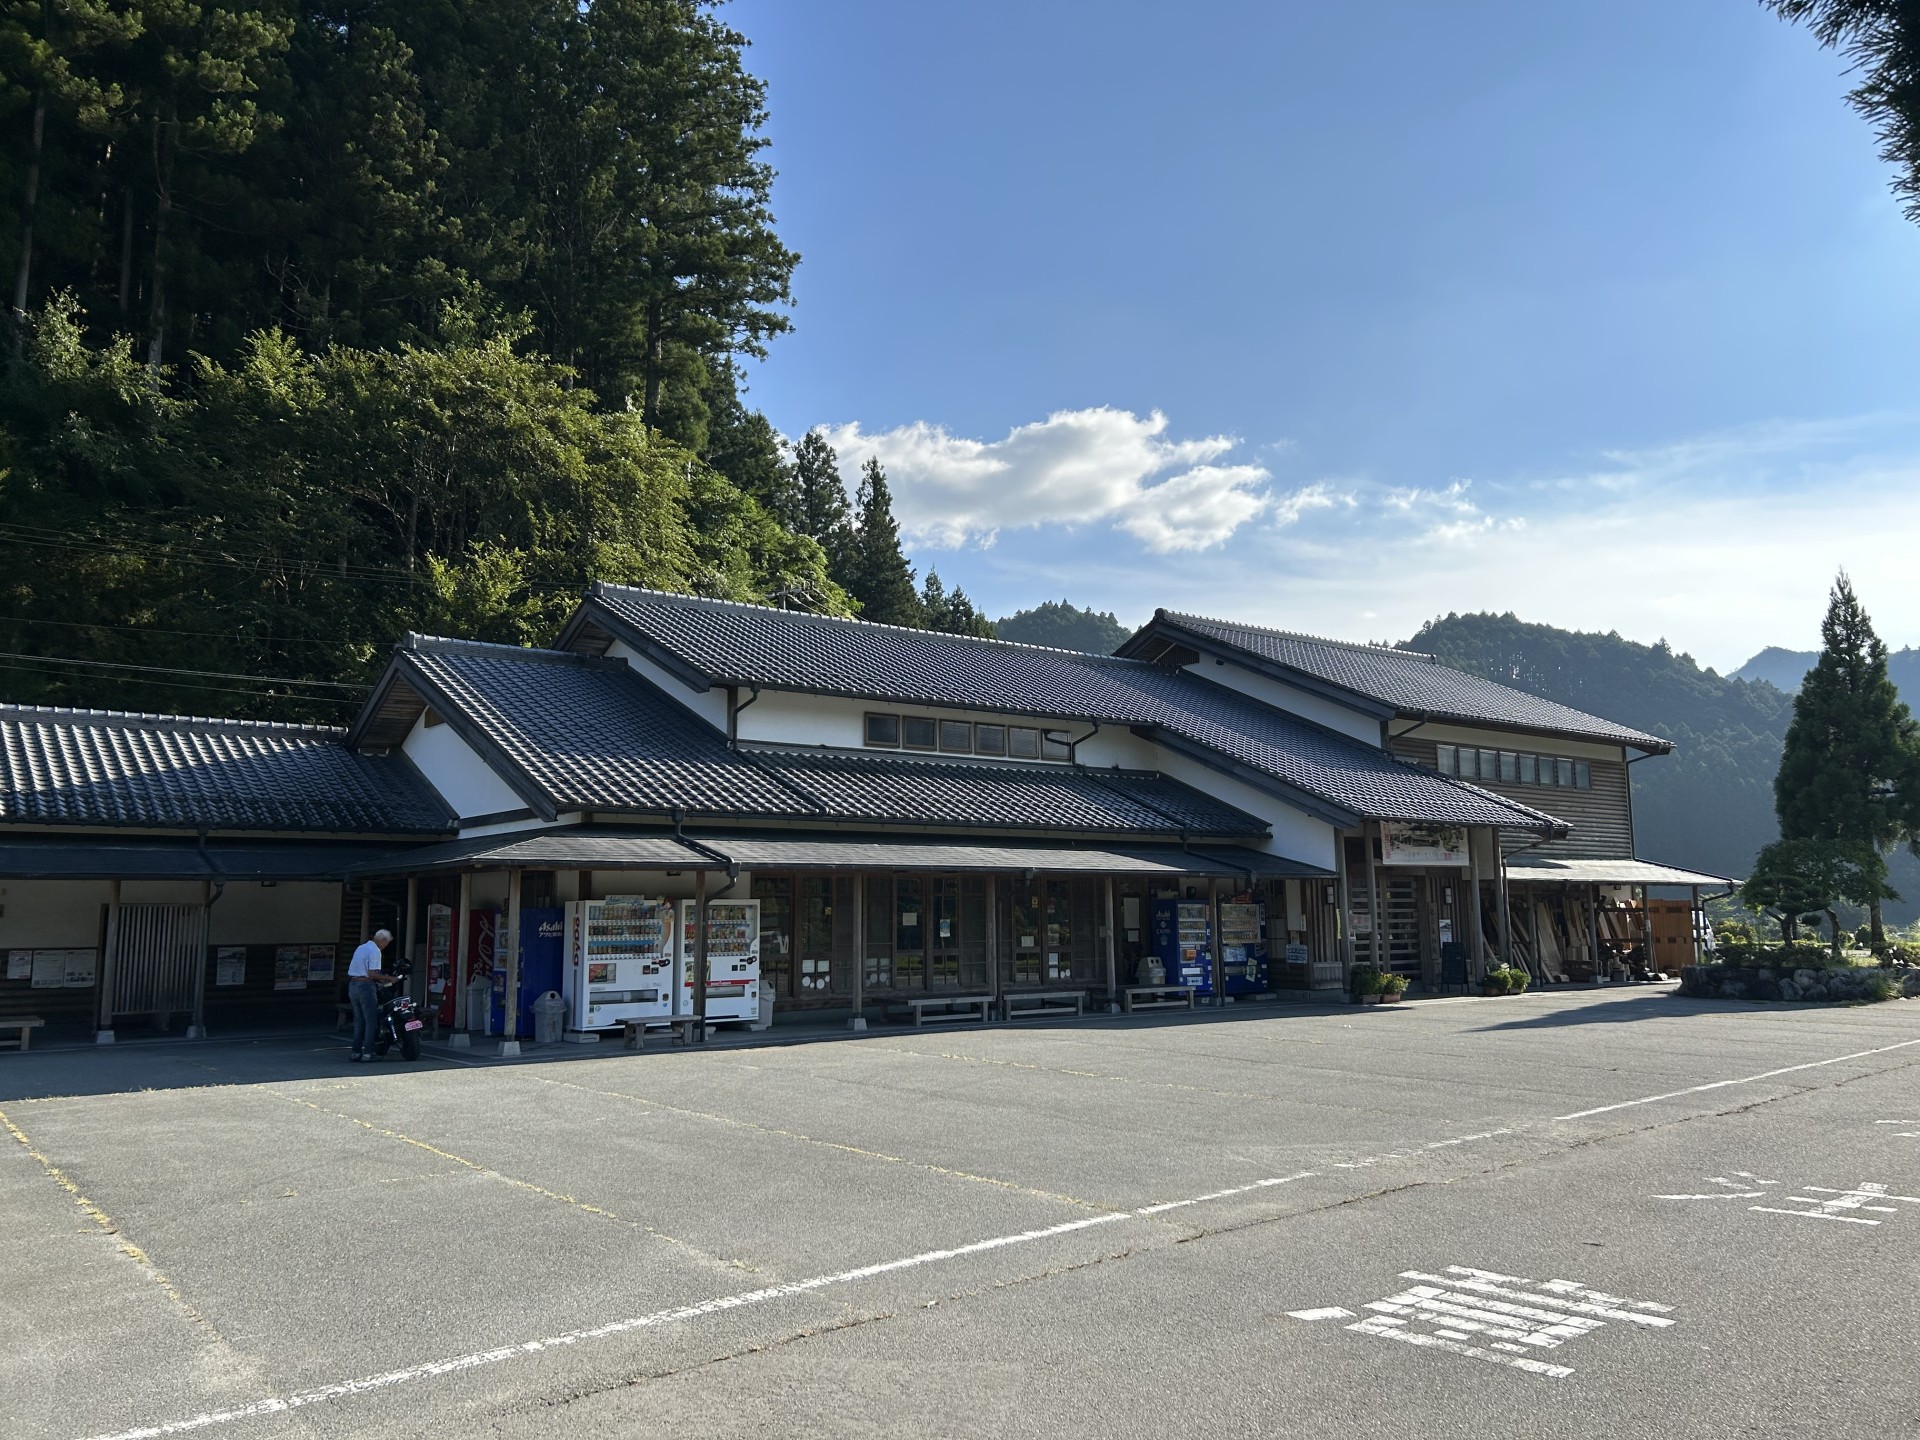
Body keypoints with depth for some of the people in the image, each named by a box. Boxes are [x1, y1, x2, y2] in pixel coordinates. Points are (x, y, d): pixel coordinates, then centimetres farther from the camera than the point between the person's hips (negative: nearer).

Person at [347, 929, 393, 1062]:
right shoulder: (374, 951, -10)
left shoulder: (361, 948, 18)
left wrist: (379, 979, 16)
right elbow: (372, 974, -17)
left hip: (352, 985, 9)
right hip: (365, 986, -8)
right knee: (371, 1021, -3)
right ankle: (367, 1053, -6)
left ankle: (356, 1052, 11)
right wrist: (388, 978, -6)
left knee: (358, 1020, 13)